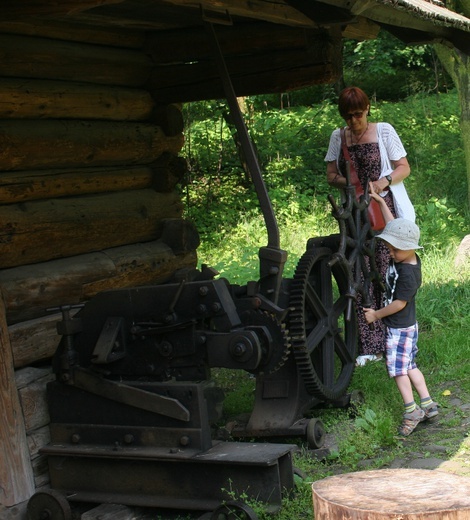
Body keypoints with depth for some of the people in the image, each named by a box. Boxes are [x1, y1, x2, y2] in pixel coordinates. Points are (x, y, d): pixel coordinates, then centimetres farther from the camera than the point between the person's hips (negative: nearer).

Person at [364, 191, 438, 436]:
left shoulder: (407, 273, -26)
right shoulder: (404, 257, 0)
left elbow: (400, 303, -21)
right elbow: (393, 225, 12)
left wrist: (376, 314, -10)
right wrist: (380, 201, 14)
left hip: (400, 328, -10)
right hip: (406, 325, 10)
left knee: (397, 367, -3)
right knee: (409, 366, 14)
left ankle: (411, 410, 2)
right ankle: (427, 404, 18)